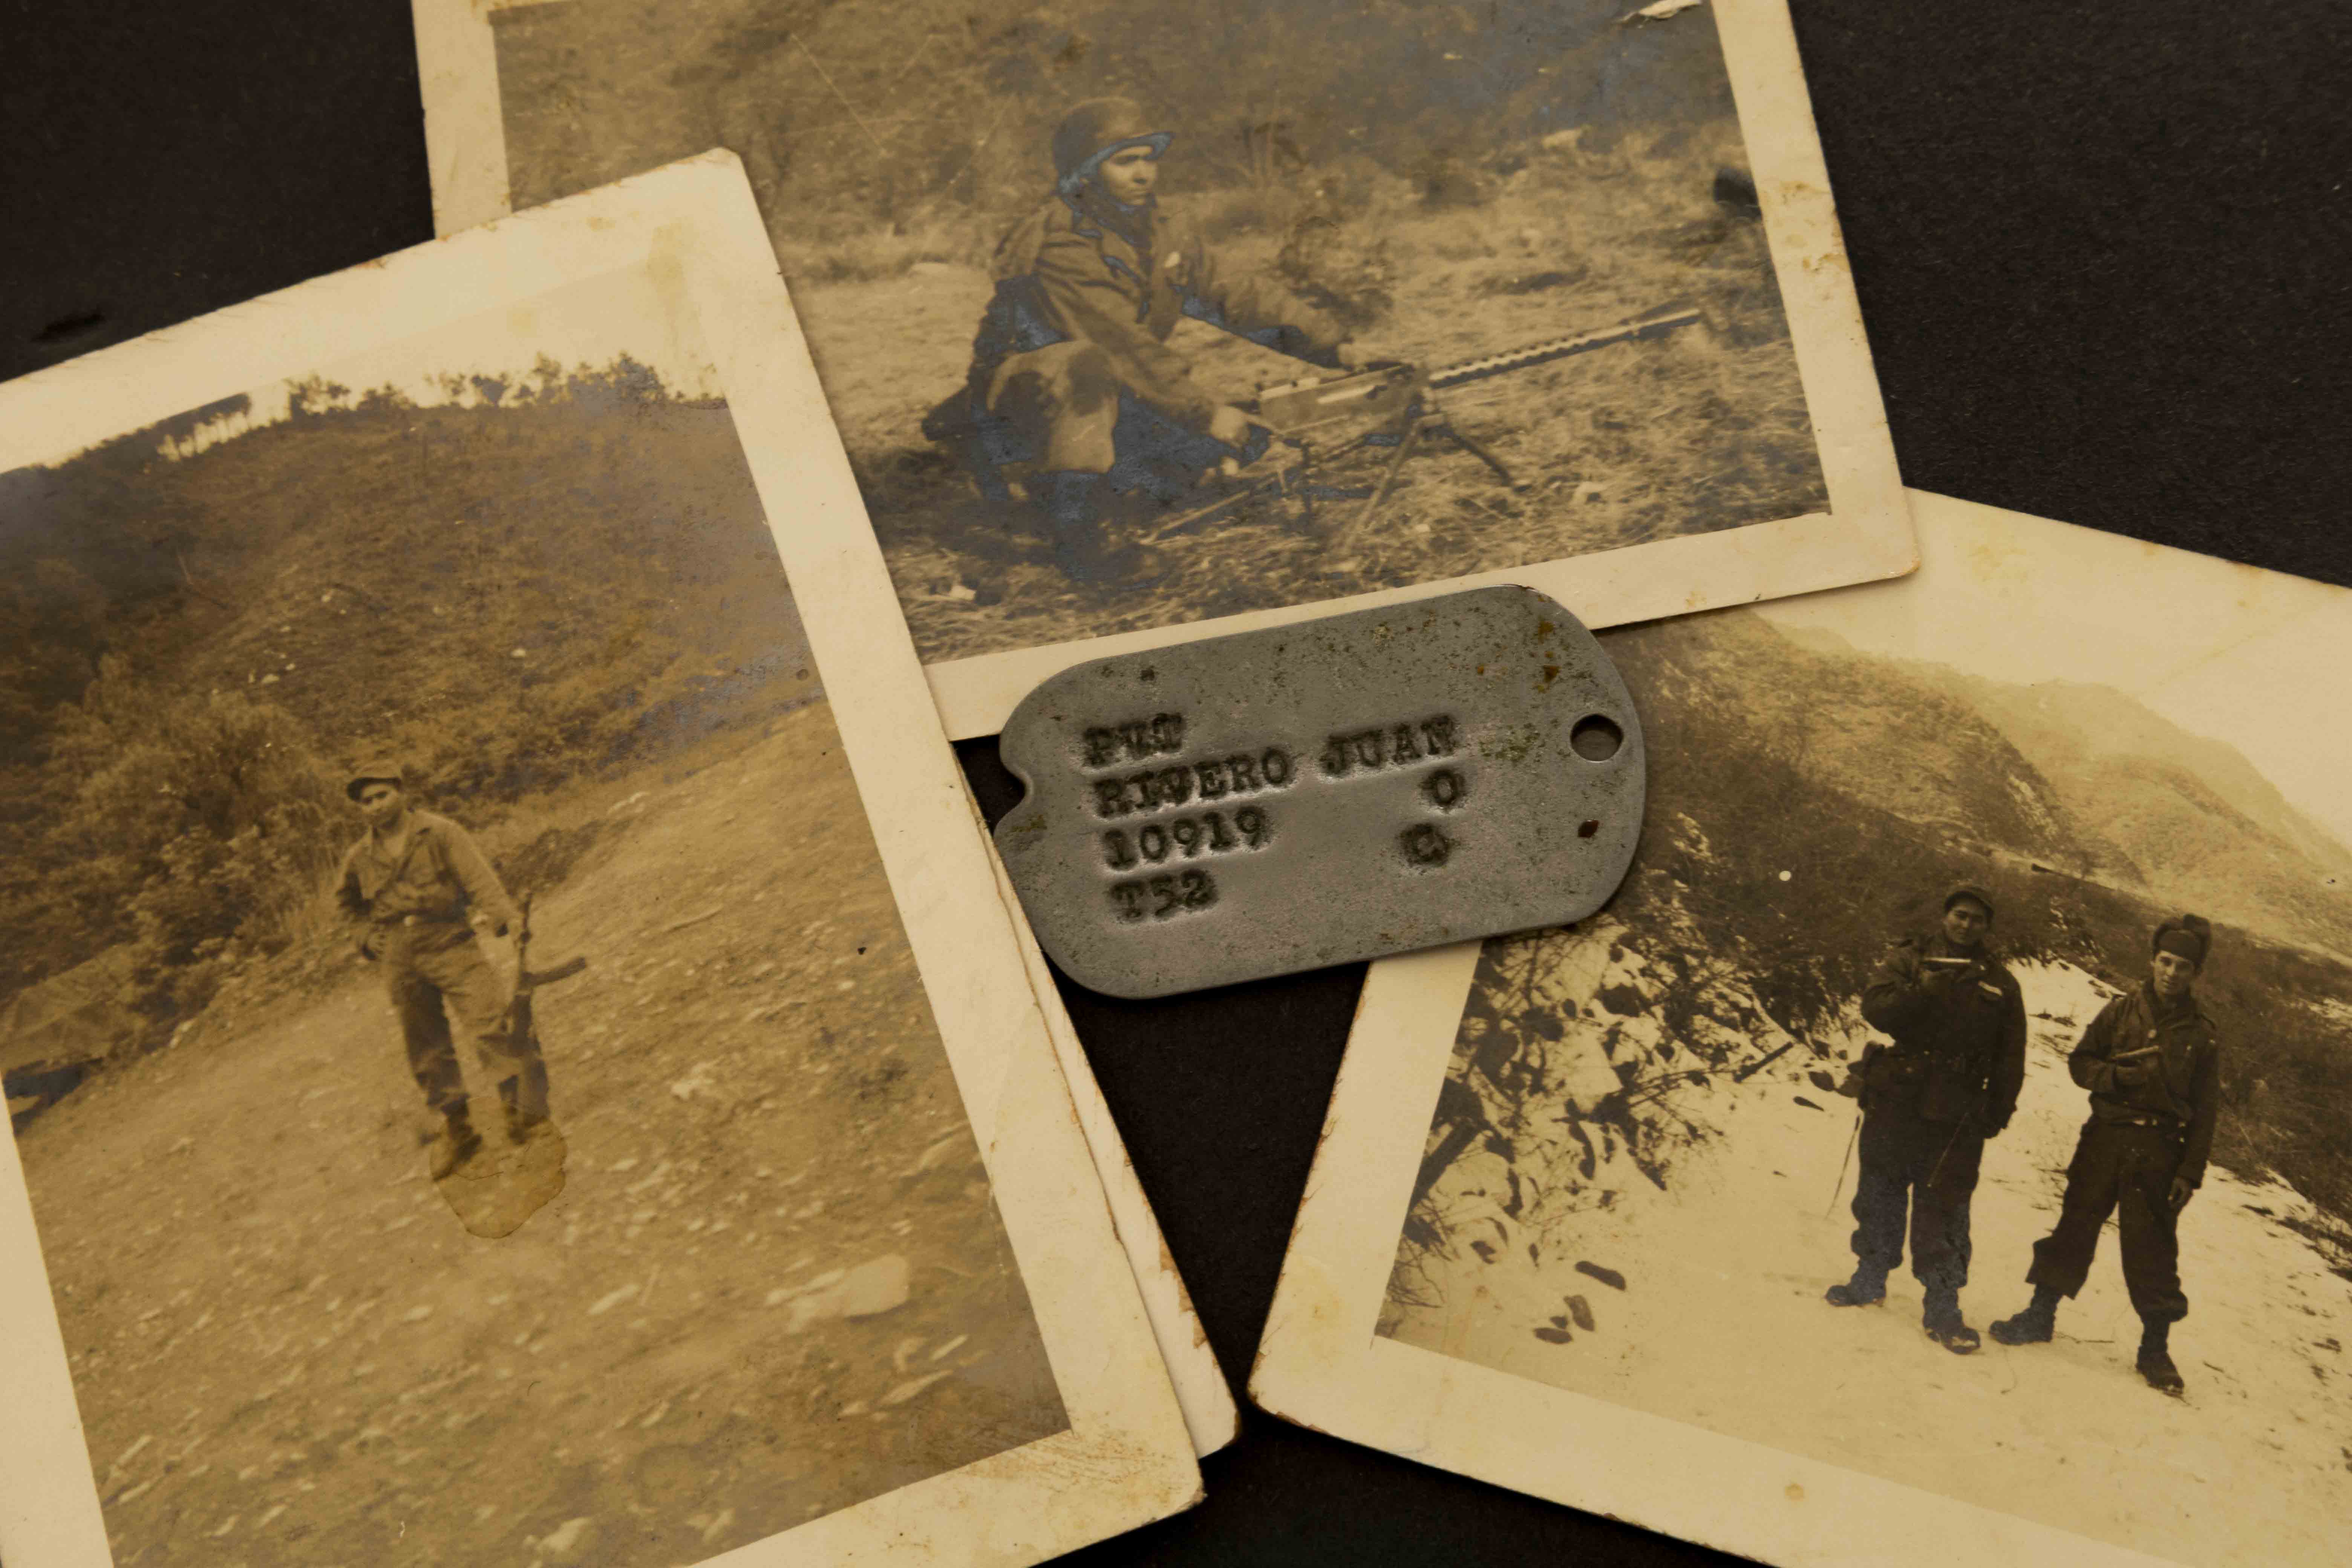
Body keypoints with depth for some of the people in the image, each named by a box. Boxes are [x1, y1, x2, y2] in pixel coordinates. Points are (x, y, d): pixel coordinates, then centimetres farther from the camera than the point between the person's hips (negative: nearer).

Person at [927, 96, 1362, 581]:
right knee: (1086, 365, -39)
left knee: (1208, 443, -2)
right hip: (1026, 383, -9)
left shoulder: (1164, 228, -1)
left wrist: (1331, 343, -7)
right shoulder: (1058, 248, -27)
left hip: (1110, 394, 9)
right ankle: (1075, 536, -31)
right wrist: (1205, 410, -35)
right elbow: (1126, 348, -33)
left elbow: (1236, 290, 0)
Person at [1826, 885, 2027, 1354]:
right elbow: (1876, 1007, -11)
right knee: (1880, 1194, 10)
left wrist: (1998, 1111, 3)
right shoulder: (1908, 959, 5)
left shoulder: (2000, 985, 10)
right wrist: (1927, 991, -23)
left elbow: (2011, 1057, 11)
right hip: (1896, 1103, 1)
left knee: (1943, 1209, -3)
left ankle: (1942, 1306, 4)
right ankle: (1870, 1280, 26)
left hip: (1956, 1119, 0)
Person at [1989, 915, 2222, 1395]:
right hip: (2105, 1138, 1)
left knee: (2152, 1247, 1)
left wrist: (2191, 1172, -3)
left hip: (2158, 1152, -1)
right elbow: (2080, 1062, 8)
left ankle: (2156, 1346, 12)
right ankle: (2041, 1315, 18)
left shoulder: (2201, 1035, 3)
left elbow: (2205, 1112, 3)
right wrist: (2118, 1076, -13)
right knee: (2076, 1225, 6)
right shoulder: (2121, 1011, 5)